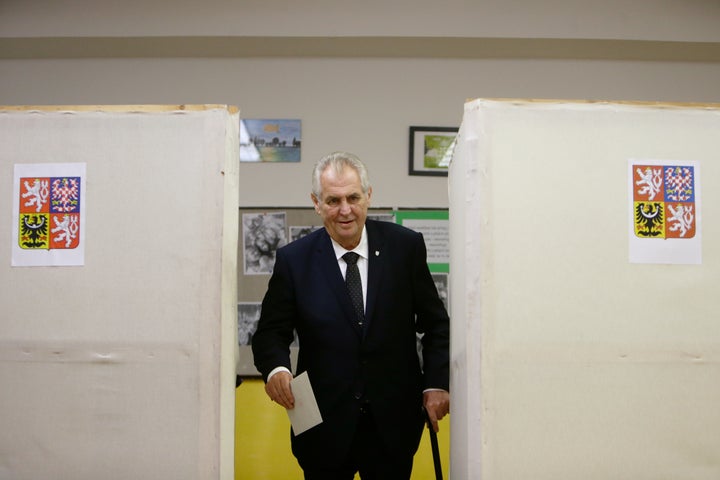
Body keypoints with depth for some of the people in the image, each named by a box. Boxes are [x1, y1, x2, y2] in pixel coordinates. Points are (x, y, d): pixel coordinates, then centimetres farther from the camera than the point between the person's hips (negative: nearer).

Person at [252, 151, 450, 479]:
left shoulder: (405, 246, -4)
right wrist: (276, 367, -22)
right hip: (325, 426, 0)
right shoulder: (294, 260, -5)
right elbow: (271, 331, -1)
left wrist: (436, 384, -8)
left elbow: (435, 323, 2)